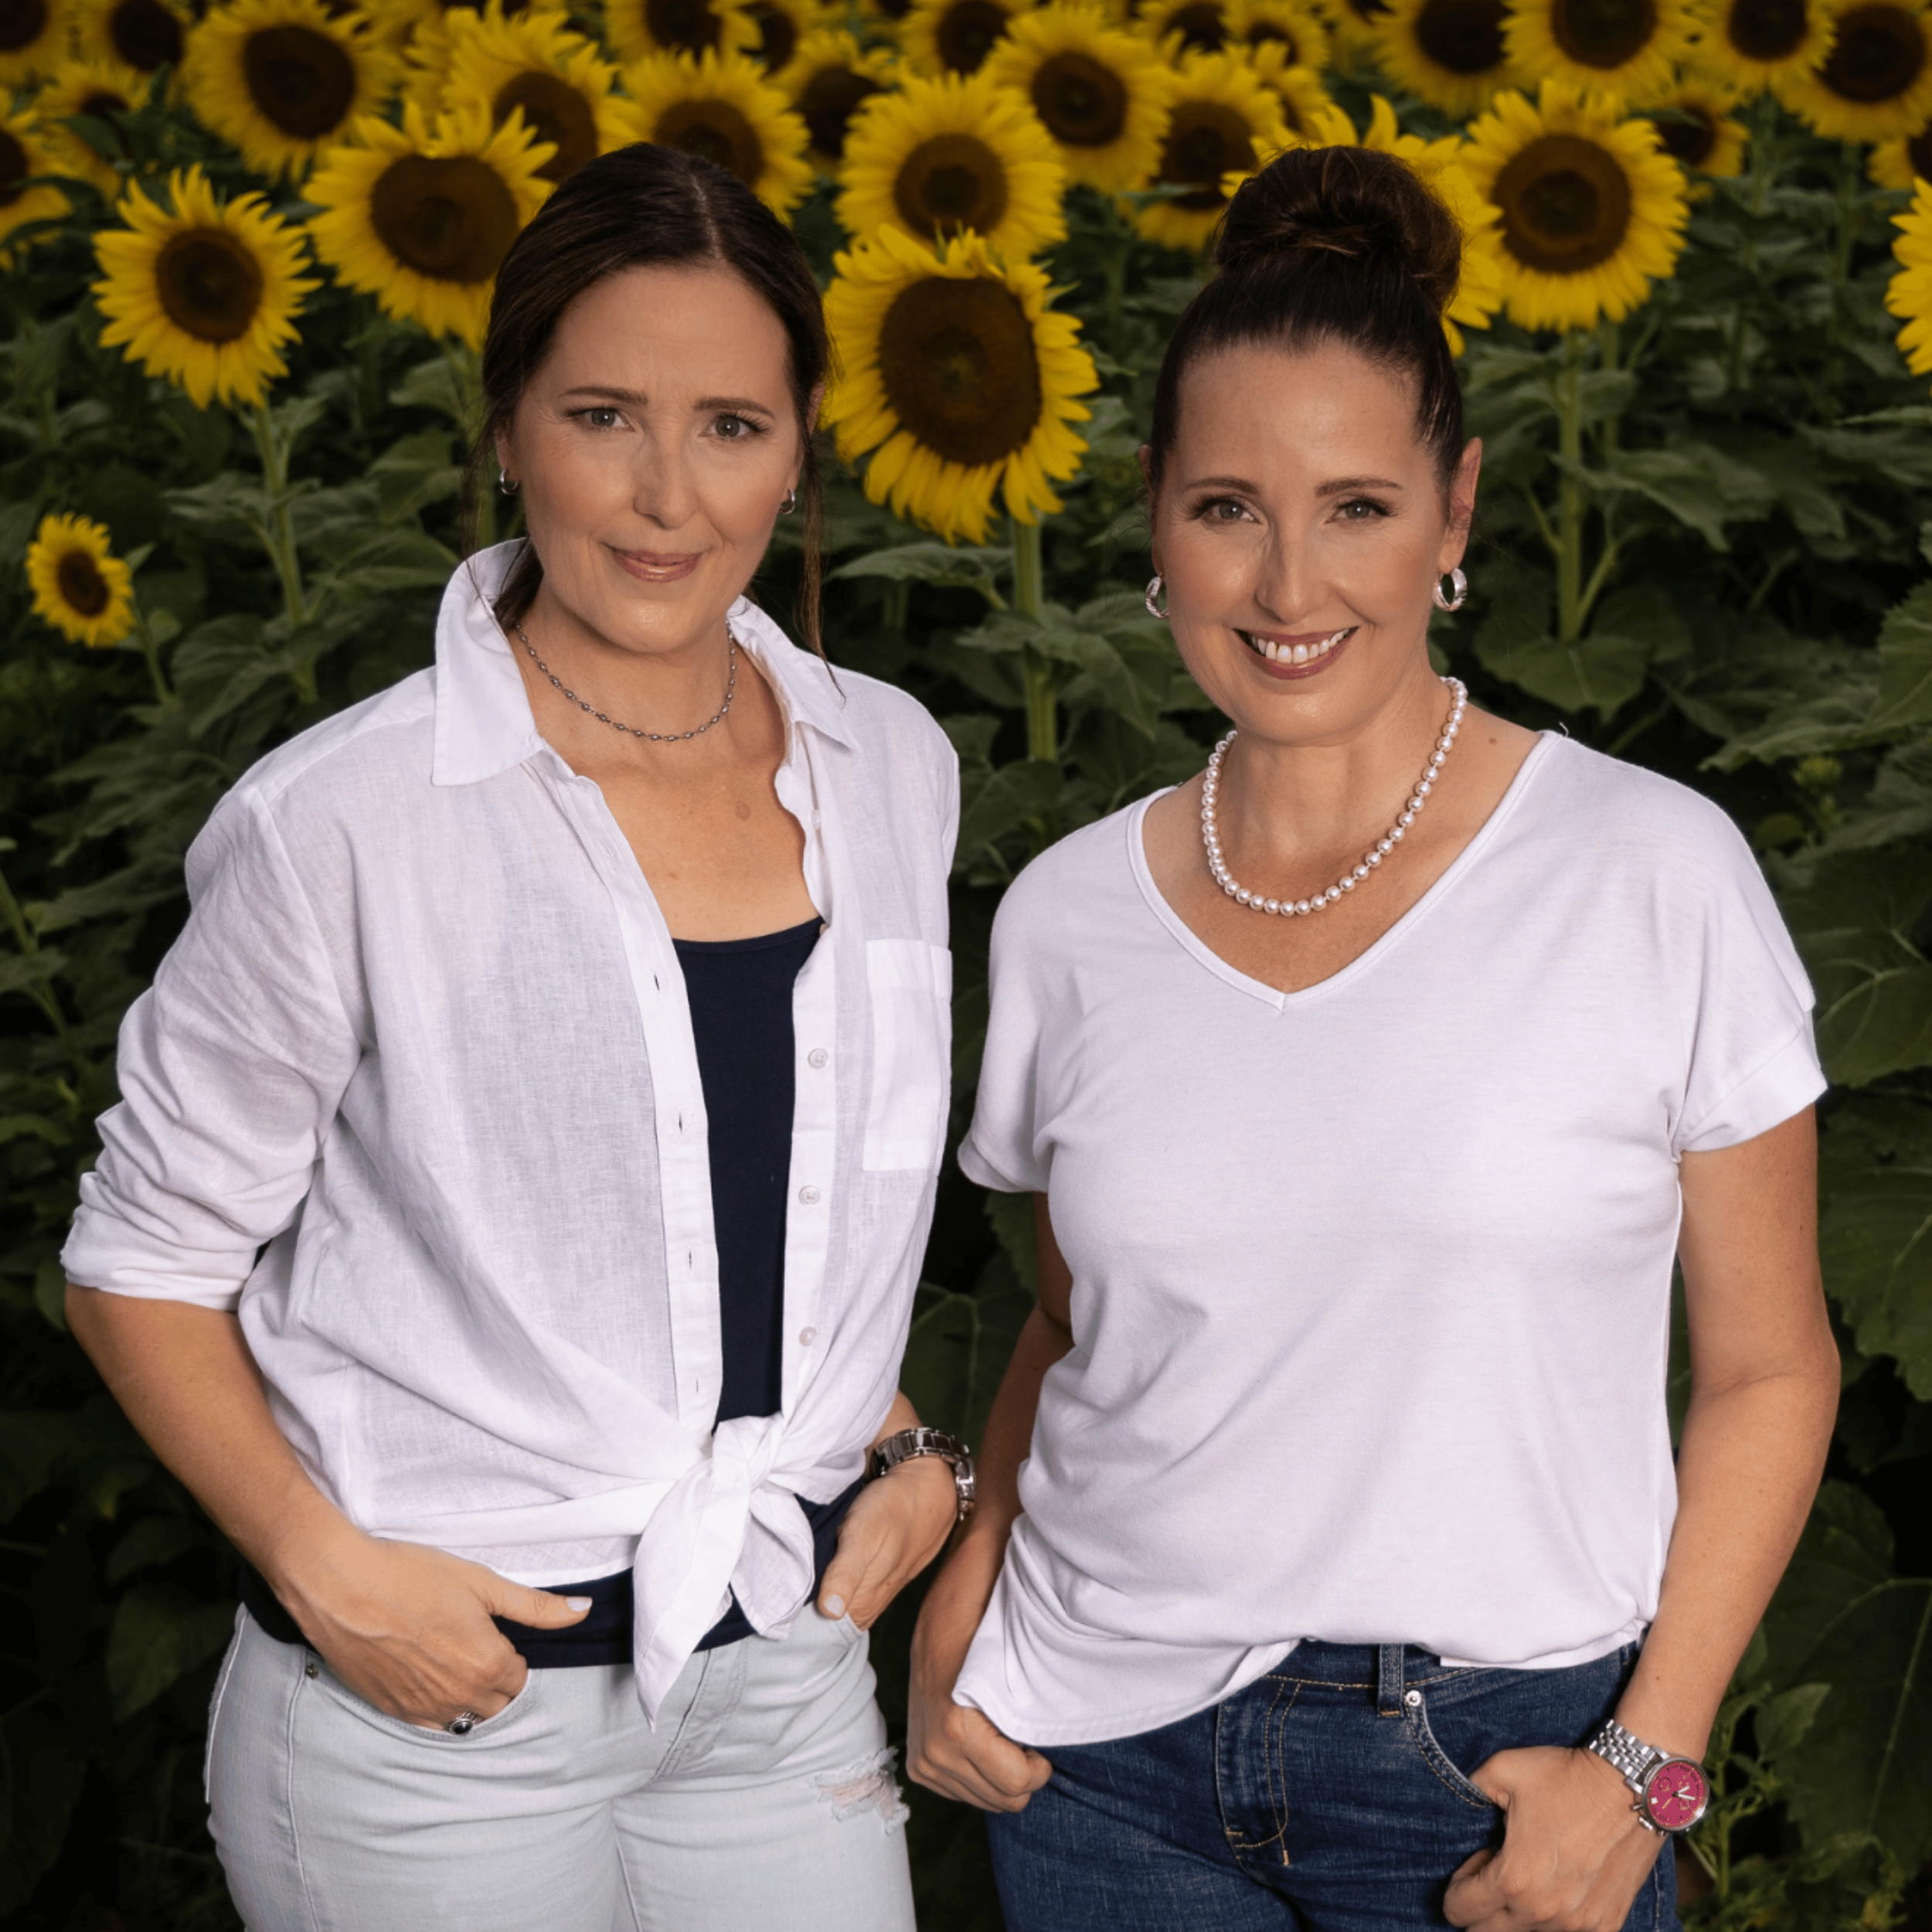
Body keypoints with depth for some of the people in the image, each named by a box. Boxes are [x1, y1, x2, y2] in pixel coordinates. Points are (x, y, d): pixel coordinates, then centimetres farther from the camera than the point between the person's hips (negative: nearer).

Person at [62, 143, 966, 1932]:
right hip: (435, 1706, -4)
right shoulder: (351, 825, -15)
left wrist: (905, 1450, 5)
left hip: (784, 1672, 4)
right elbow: (145, 1264, -5)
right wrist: (323, 1564, -16)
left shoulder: (893, 771, 1)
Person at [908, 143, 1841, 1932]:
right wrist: (963, 1598, -1)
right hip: (1105, 1754, 3)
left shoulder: (1656, 873, -9)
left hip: (1500, 1766, -2)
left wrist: (1641, 1760, -10)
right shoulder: (1067, 916, 0)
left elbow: (1766, 1367, -3)